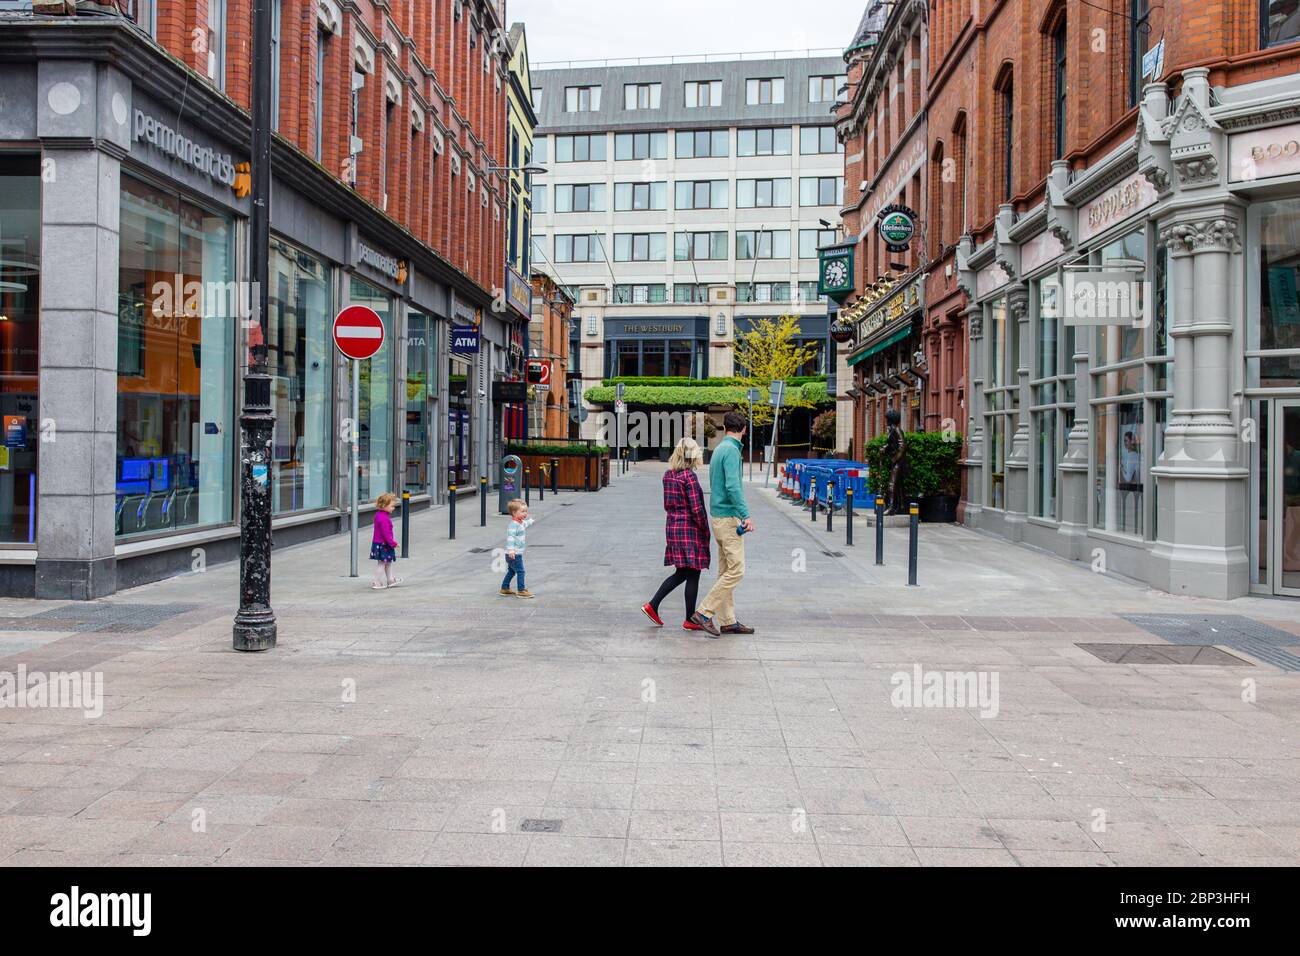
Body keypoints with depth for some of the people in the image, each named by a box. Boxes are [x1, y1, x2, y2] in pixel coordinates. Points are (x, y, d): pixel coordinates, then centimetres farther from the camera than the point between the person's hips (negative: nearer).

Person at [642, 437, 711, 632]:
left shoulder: (668, 475, 8)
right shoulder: (689, 476, -16)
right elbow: (696, 509, -18)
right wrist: (705, 530, -7)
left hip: (672, 526, 8)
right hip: (690, 529, -8)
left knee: (681, 573, 17)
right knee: (692, 575, 2)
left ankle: (652, 605, 11)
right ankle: (690, 620, 8)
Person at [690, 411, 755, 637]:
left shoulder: (720, 448, 15)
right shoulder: (731, 450, -13)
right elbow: (732, 486, -24)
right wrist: (746, 515, -25)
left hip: (719, 515, 10)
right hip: (729, 518, -10)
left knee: (726, 571, 10)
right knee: (736, 570, -9)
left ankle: (728, 621, 14)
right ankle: (704, 613, -8)